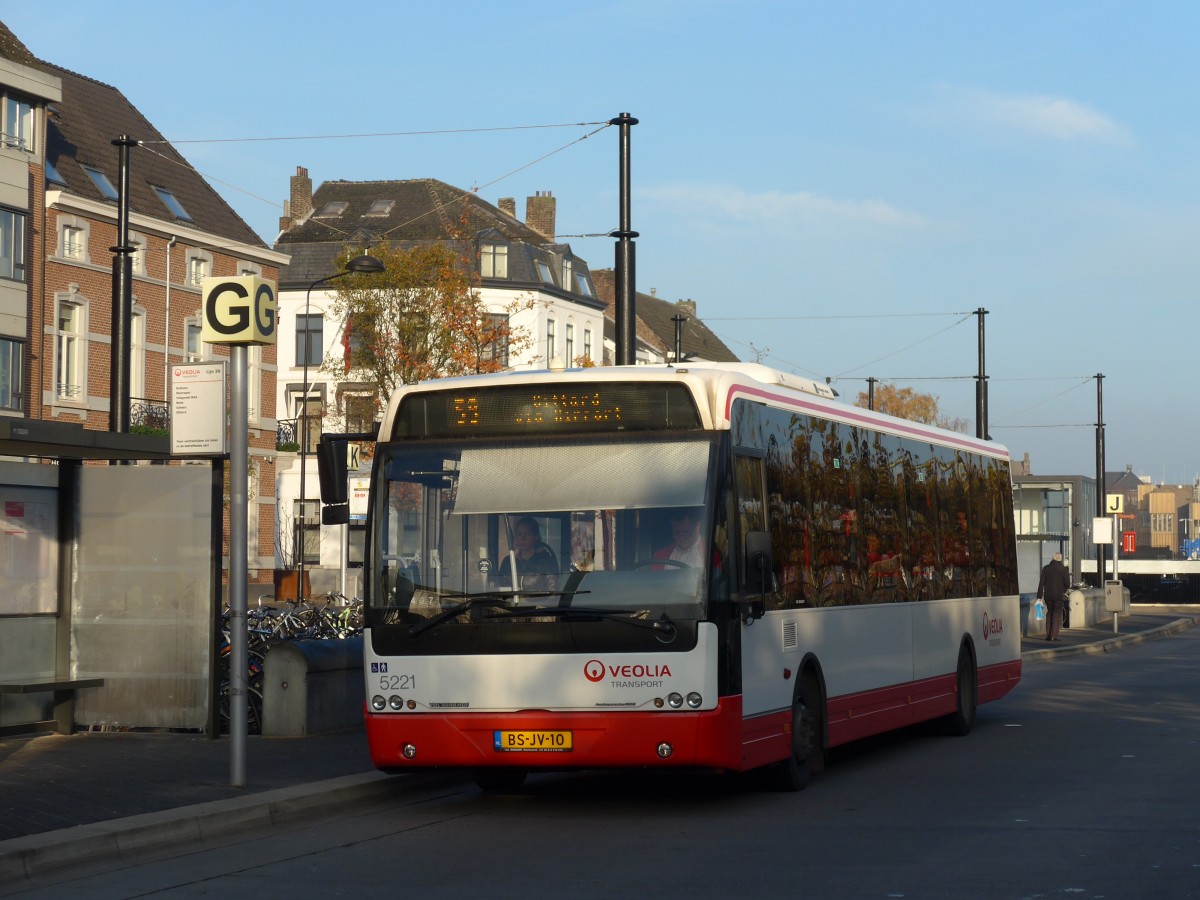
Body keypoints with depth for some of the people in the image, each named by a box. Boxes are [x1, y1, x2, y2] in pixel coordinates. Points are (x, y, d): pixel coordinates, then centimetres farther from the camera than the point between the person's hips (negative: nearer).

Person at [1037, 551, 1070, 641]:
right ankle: (1054, 636, -4)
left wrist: (1039, 596, 0)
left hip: (1048, 595, 3)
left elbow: (1041, 583, -1)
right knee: (1057, 615, 2)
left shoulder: (1046, 568, 2)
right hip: (1059, 596, -3)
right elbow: (1067, 583, -7)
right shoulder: (1063, 569, -6)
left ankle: (1048, 635, 12)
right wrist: (1064, 590, 14)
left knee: (1049, 614, 15)